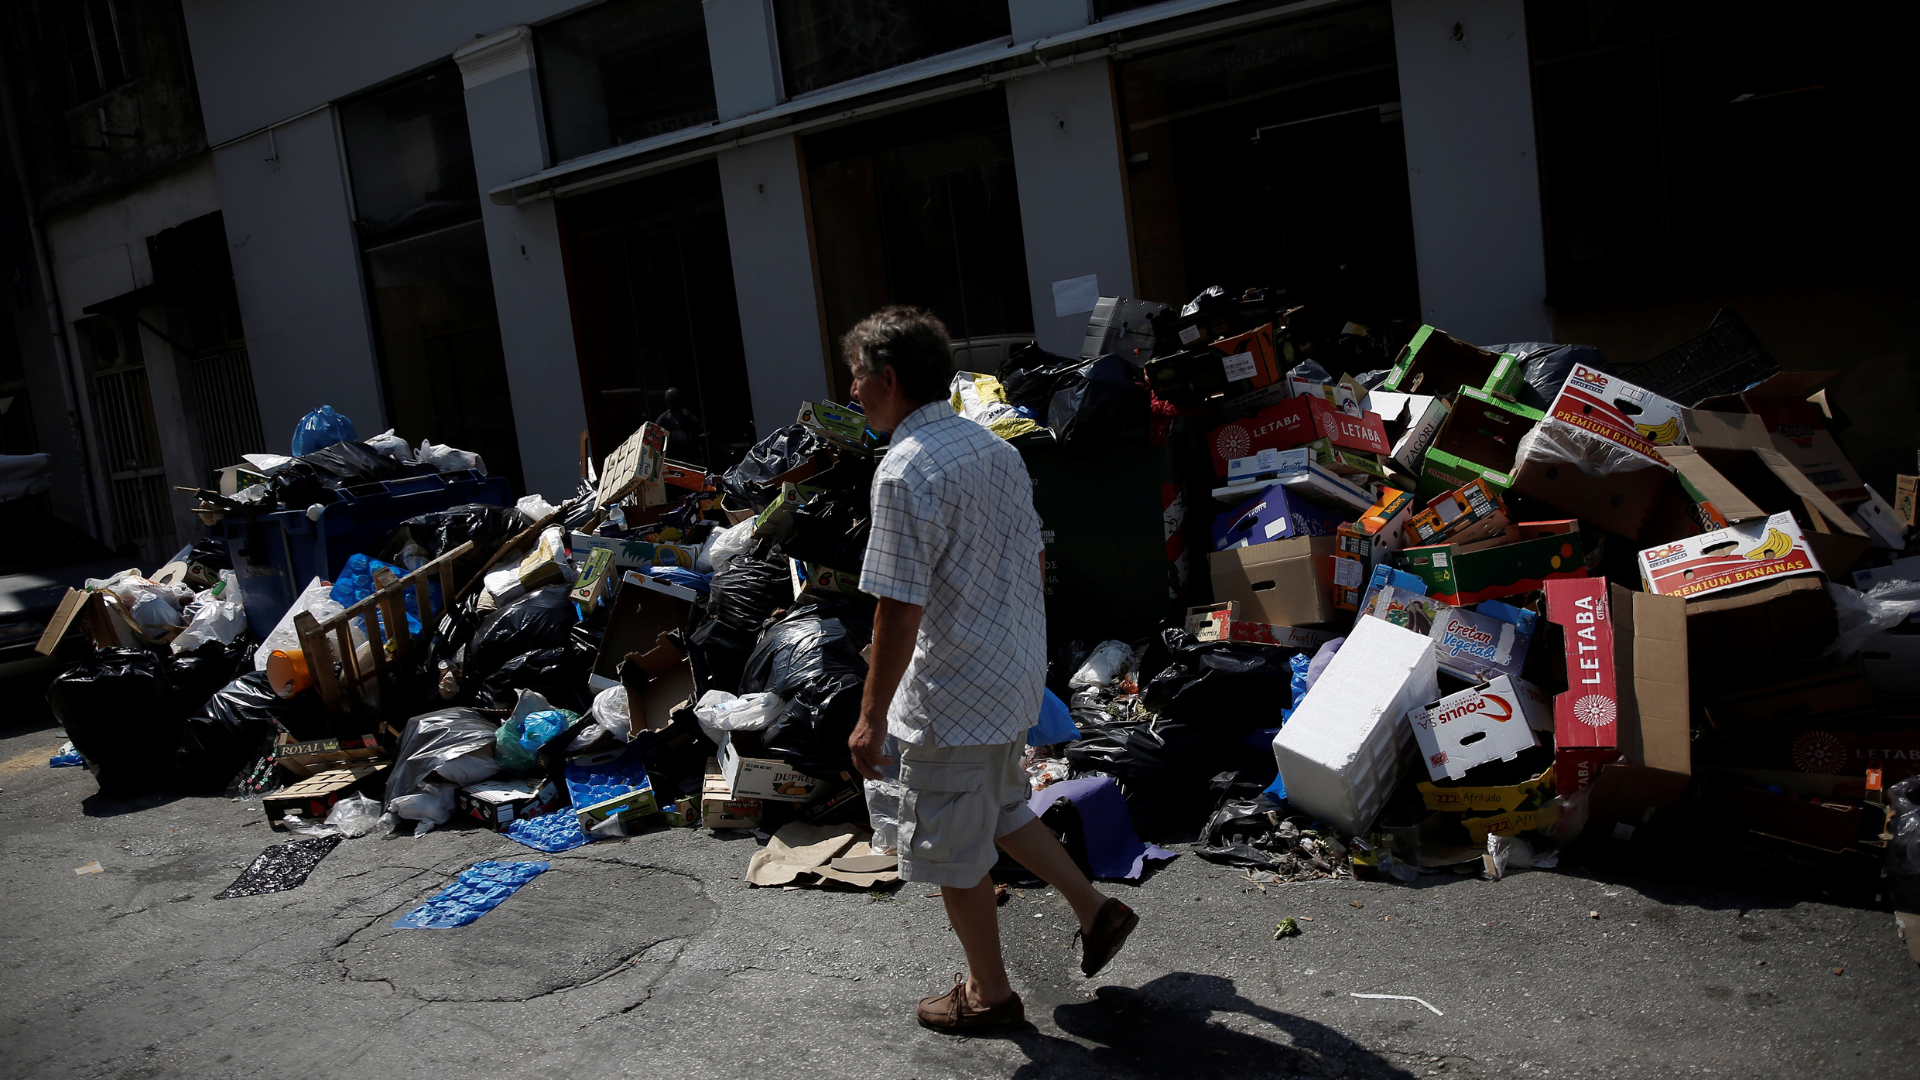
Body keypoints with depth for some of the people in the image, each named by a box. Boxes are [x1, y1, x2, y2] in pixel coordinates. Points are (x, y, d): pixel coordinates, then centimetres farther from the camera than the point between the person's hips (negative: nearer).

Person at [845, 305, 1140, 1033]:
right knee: (1000, 810, 29)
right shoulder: (995, 447, 5)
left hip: (954, 696, -9)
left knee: (953, 852, 10)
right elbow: (1031, 559, 13)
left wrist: (872, 716, -15)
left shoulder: (906, 473, -22)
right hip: (1017, 674, 9)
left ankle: (988, 993, 26)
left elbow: (900, 610, -23)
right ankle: (1095, 911, 33)